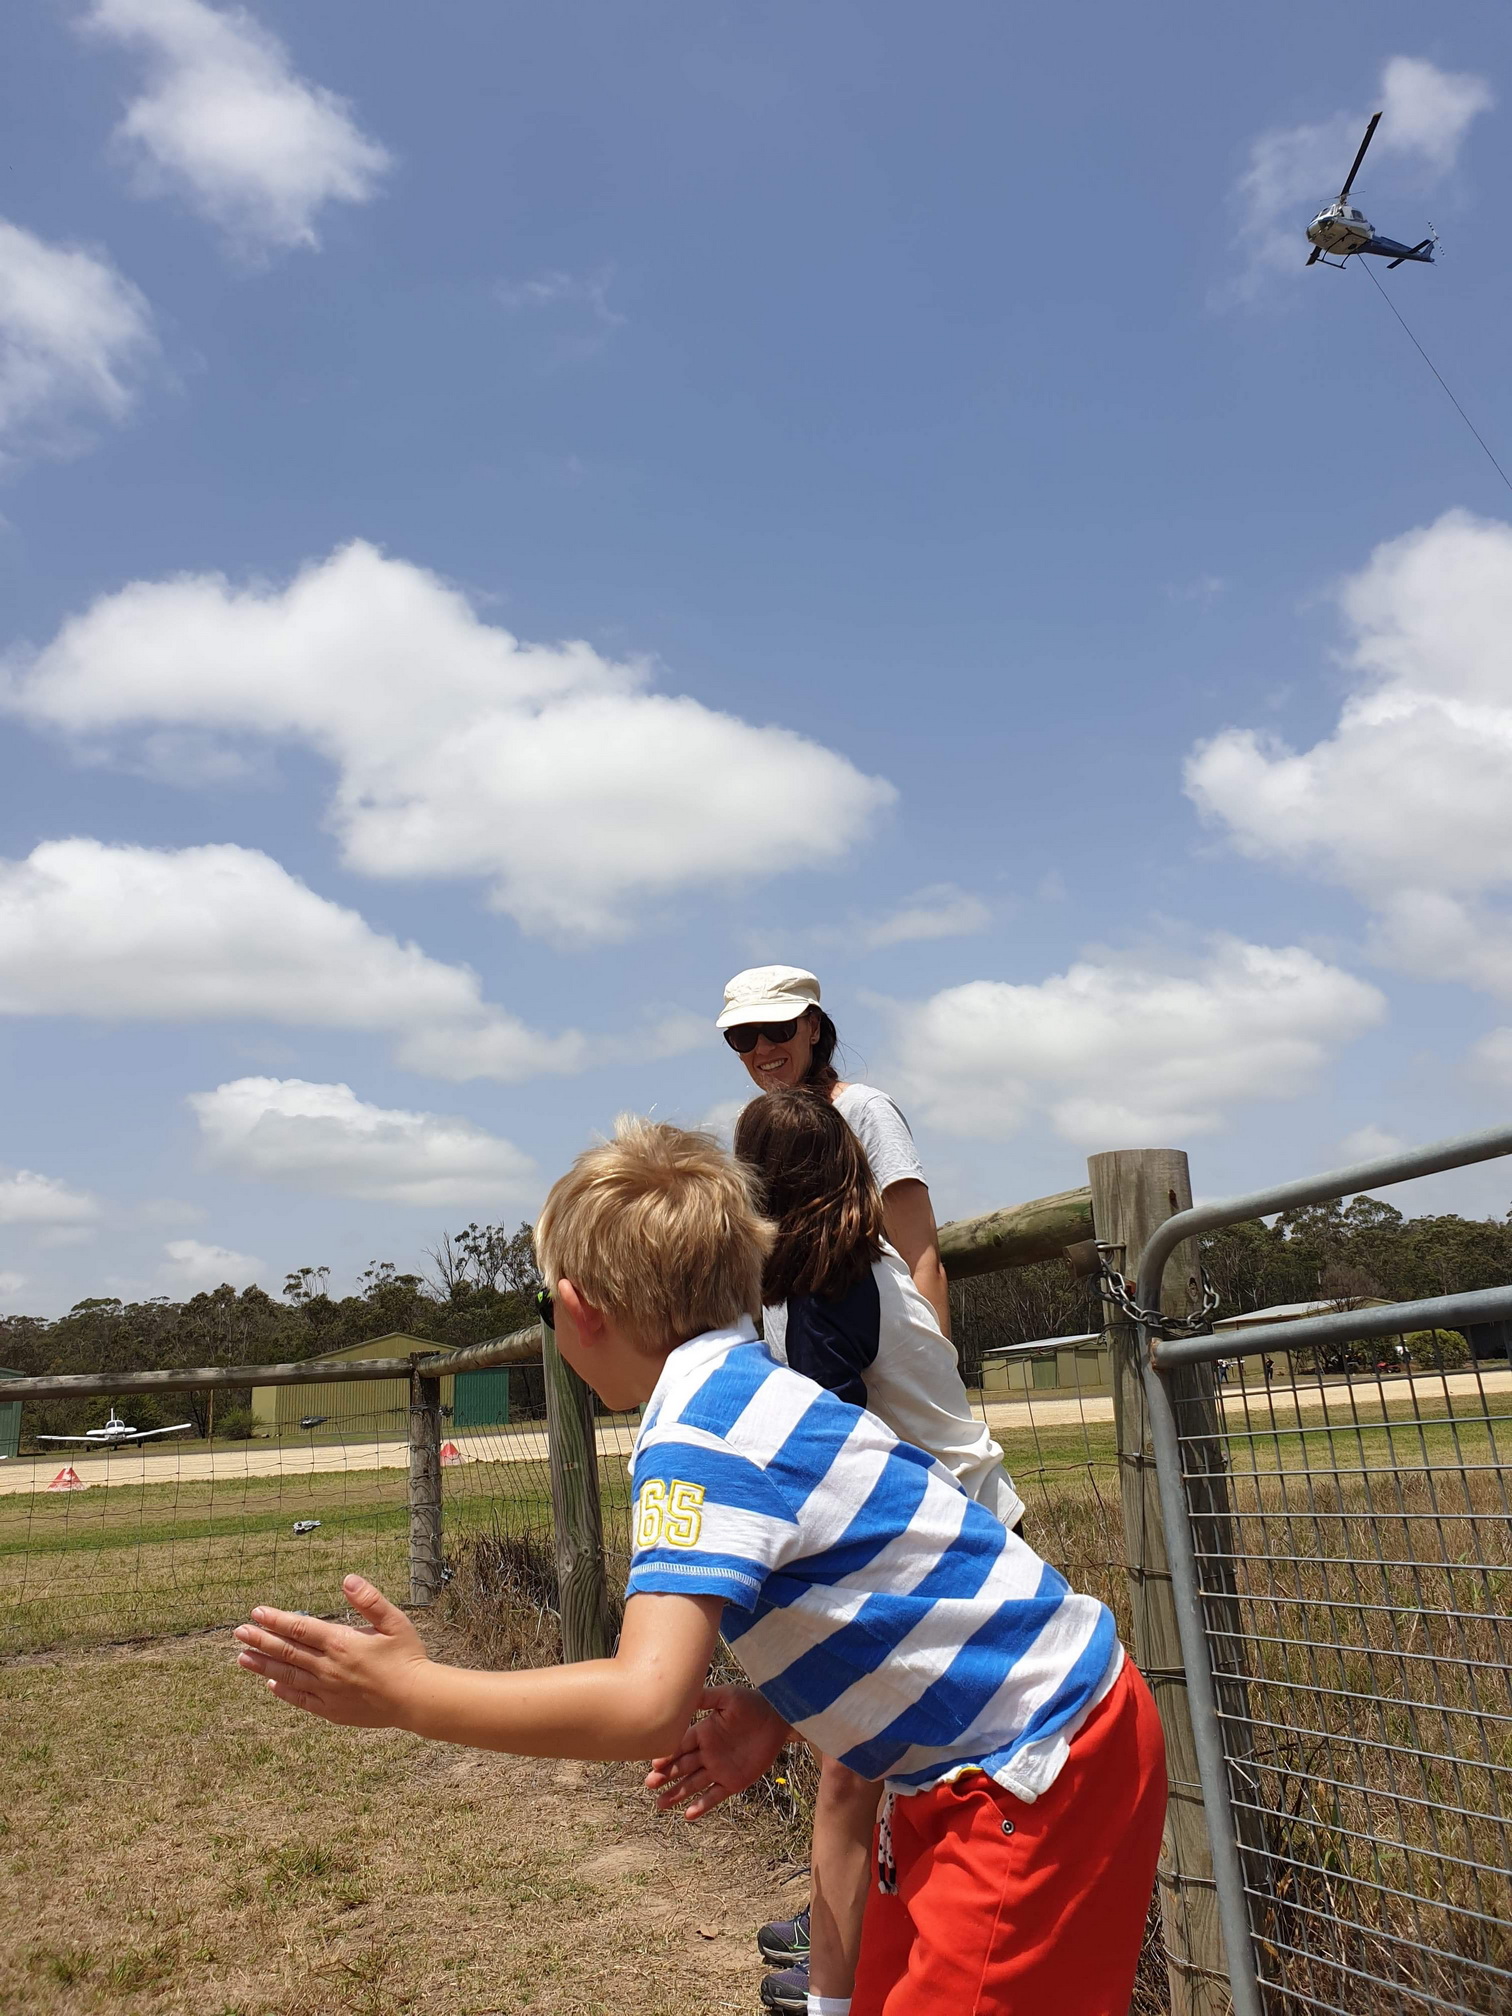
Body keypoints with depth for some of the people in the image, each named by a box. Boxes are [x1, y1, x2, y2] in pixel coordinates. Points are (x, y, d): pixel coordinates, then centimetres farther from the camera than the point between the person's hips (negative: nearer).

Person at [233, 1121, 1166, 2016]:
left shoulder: (697, 1440, -22)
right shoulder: (758, 1390, 7)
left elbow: (648, 1704, -31)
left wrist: (407, 1693, -21)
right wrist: (774, 1718, 3)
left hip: (1046, 1773, -9)